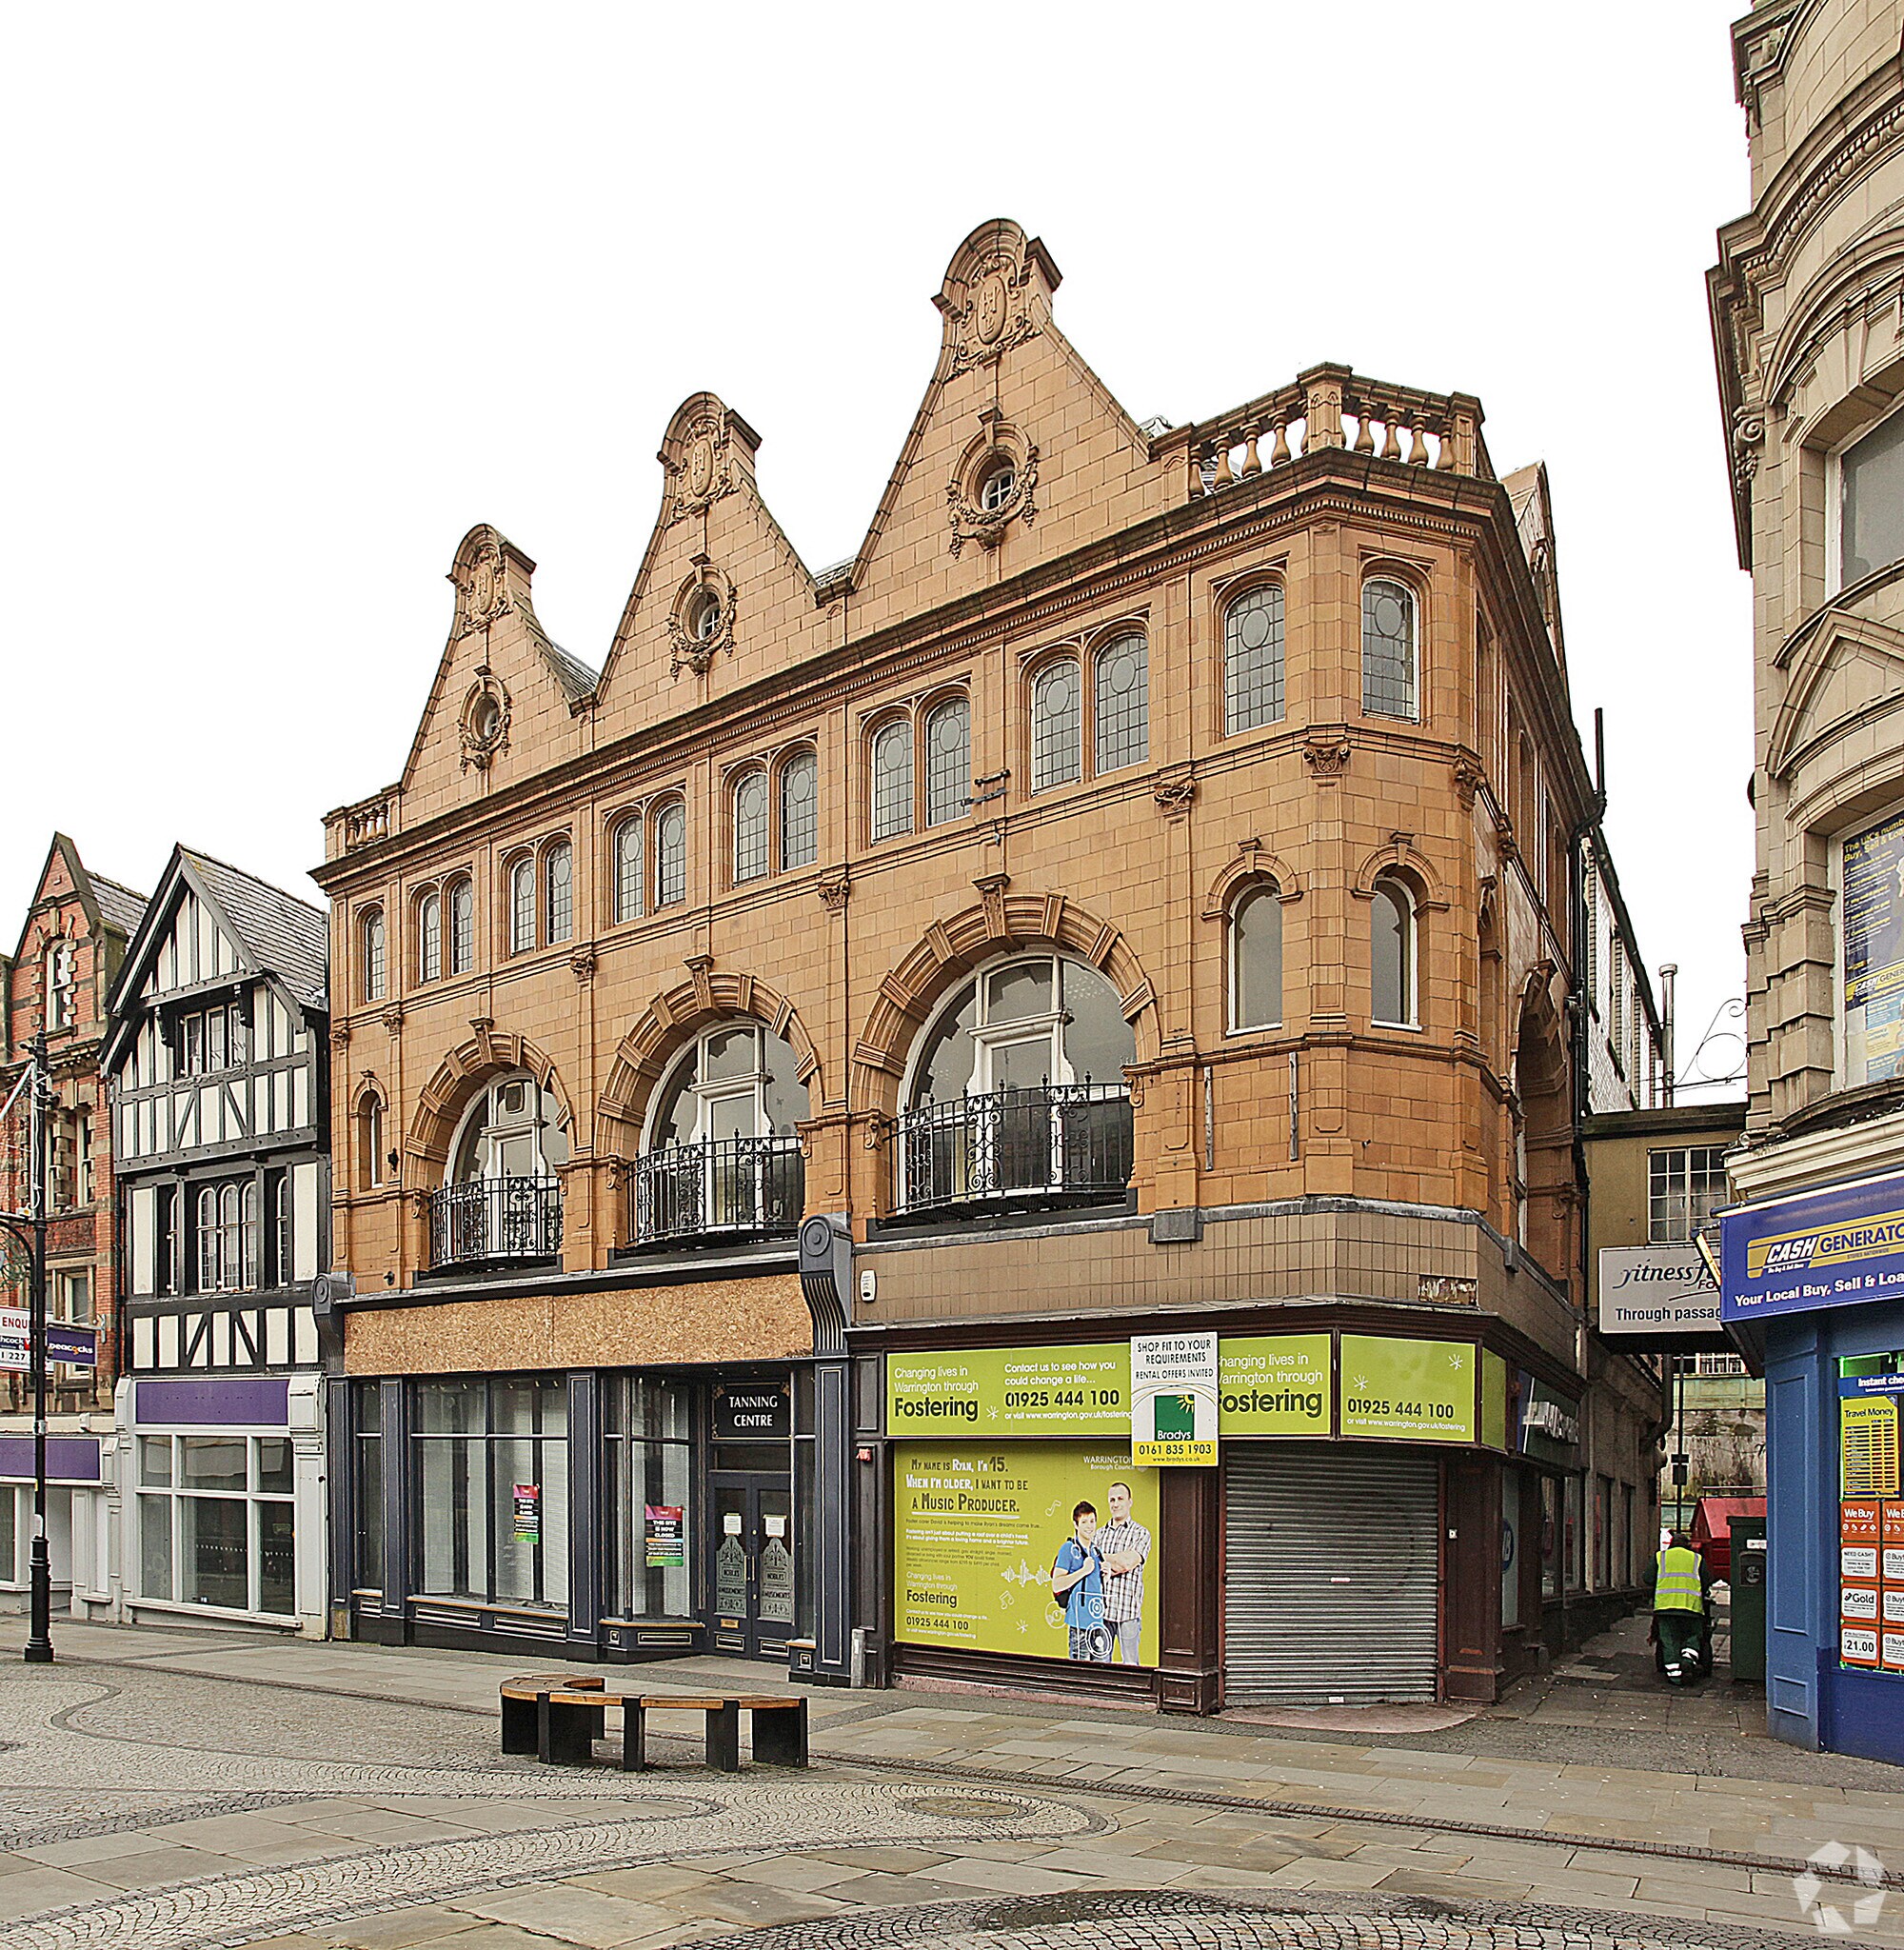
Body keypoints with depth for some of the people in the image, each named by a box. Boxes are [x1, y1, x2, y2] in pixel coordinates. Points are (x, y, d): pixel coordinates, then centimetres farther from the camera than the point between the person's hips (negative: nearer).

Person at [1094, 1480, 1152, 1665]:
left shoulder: (1141, 1533, 3)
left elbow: (1129, 1562, -12)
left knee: (1130, 1664, -3)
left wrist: (1102, 1557, 1)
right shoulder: (1100, 1533, 17)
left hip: (1128, 1610, -4)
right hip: (1101, 1607, 4)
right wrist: (1112, 1568, -12)